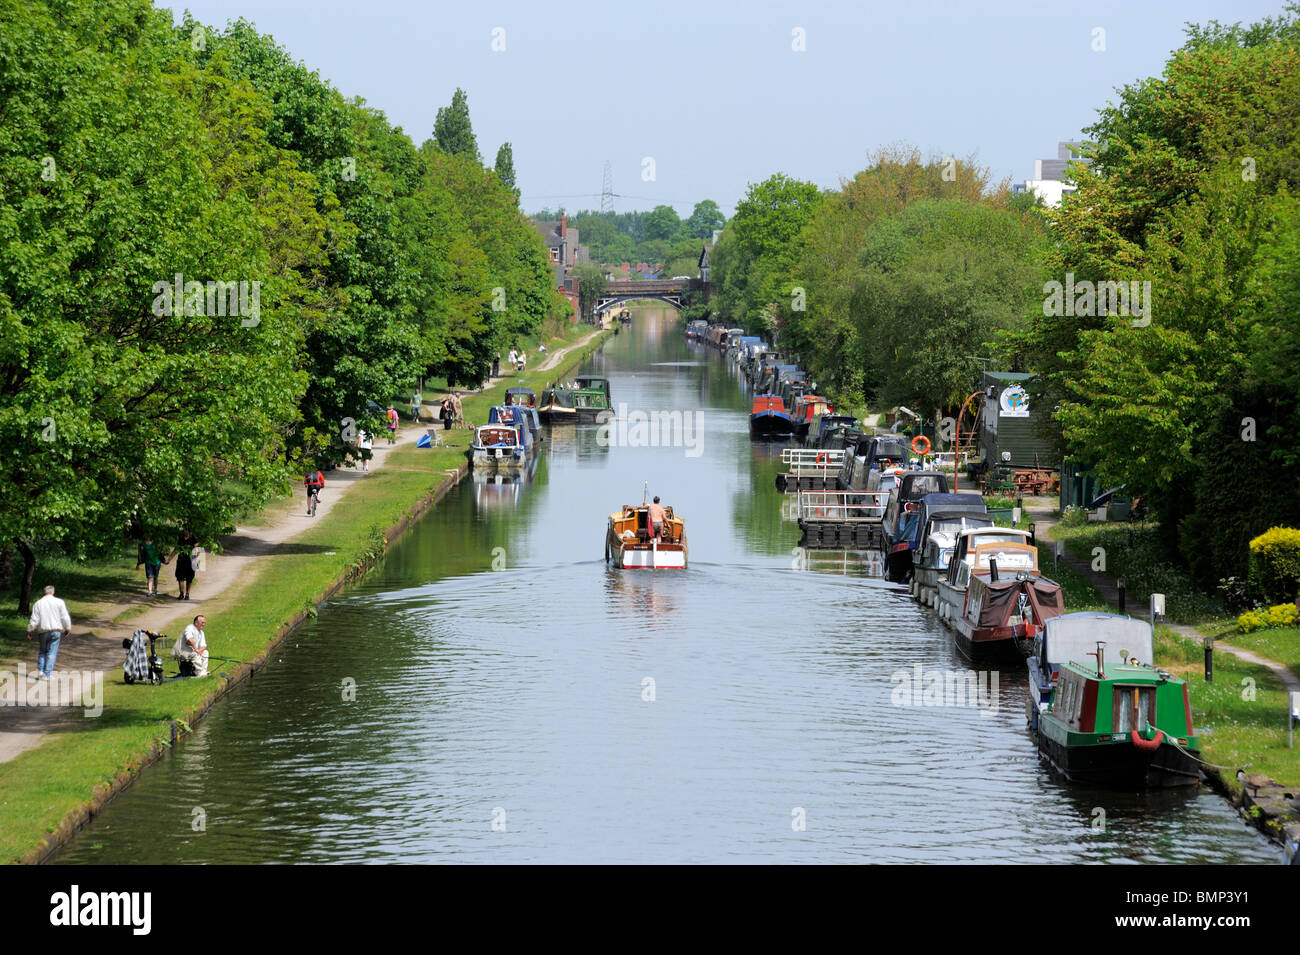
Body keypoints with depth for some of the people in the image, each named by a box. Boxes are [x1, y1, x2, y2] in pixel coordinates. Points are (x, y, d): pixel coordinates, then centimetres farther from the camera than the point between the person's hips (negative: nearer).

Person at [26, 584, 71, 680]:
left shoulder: (38, 604, 1)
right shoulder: (59, 602, -2)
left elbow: (34, 620, 0)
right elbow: (65, 617, -3)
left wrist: (29, 631, 10)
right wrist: (68, 629, 10)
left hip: (43, 631, 2)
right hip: (56, 630, -2)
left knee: (42, 651, 16)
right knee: (52, 653, 1)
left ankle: (40, 671, 2)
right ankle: (46, 674, -4)